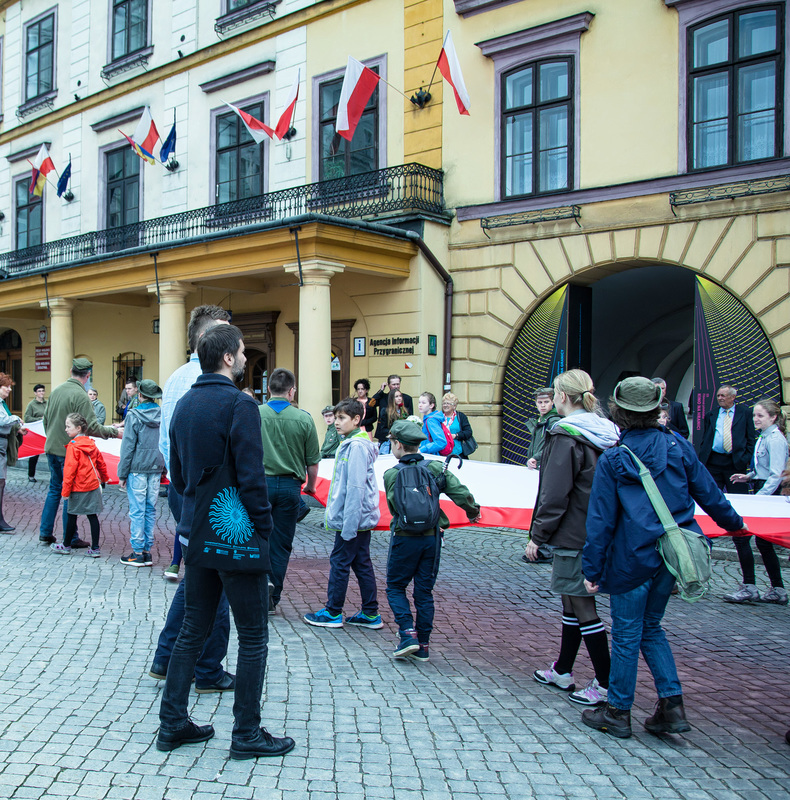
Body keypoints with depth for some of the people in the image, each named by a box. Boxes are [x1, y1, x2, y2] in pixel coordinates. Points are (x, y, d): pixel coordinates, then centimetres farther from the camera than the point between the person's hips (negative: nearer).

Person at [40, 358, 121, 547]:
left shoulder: (56, 390, 7)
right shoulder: (80, 395, -18)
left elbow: (46, 418, 16)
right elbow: (92, 427, -19)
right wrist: (115, 432, -8)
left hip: (52, 448, 7)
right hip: (70, 451, -7)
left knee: (55, 489, 18)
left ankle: (45, 533, 21)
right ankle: (70, 539, 7)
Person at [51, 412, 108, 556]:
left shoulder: (73, 447, -13)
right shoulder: (92, 444, 7)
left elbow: (70, 469, -16)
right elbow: (101, 463, 18)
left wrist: (66, 489, -13)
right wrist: (104, 478, 34)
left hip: (79, 488, -6)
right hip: (93, 485, 6)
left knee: (72, 516, 8)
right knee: (92, 516, 5)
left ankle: (66, 546, 21)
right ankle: (95, 548, 4)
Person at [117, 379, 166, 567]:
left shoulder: (134, 416, -9)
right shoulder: (163, 415, 3)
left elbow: (128, 447, -7)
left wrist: (122, 474, -1)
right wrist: (164, 470, 15)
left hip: (137, 468, -4)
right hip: (156, 469, 4)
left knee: (137, 511, 1)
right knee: (151, 509, 10)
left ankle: (138, 553, 4)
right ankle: (147, 551, 13)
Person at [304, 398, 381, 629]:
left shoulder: (357, 446, -17)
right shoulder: (349, 443, 14)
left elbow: (356, 487, -22)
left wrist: (349, 524, -22)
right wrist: (332, 515, 19)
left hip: (354, 517, -9)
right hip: (362, 518, 9)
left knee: (339, 562, 1)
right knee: (361, 563, 12)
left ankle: (333, 613, 12)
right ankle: (370, 614, 18)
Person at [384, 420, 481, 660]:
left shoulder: (392, 475, -9)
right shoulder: (435, 468, -3)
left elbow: (394, 507, -10)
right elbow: (461, 493, -9)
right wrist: (473, 512, 9)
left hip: (404, 538, -3)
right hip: (432, 537, 3)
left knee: (395, 587, 12)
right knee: (424, 591, 12)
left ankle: (408, 635, -4)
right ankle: (422, 646, 15)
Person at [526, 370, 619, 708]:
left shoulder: (566, 436, -17)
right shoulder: (605, 433, 8)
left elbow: (555, 495, -18)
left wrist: (537, 536, -10)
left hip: (573, 537, -9)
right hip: (598, 534, 9)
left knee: (581, 607, 0)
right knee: (573, 602, 18)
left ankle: (606, 684, 6)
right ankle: (562, 671, 31)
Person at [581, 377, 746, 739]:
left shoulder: (612, 459, -10)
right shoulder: (678, 446, 0)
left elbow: (601, 519, -9)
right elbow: (707, 492, 10)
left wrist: (592, 568, -3)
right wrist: (733, 522, 29)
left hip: (632, 558, -4)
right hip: (672, 555, 5)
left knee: (626, 633, 6)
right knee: (651, 626, 20)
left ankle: (618, 712, 17)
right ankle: (672, 705, 16)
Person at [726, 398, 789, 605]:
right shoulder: (764, 437, 14)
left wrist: (759, 497, -24)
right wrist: (748, 477, 11)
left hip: (769, 494, -10)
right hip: (762, 490, 10)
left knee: (740, 536, -11)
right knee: (763, 541, 12)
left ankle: (749, 588, -5)